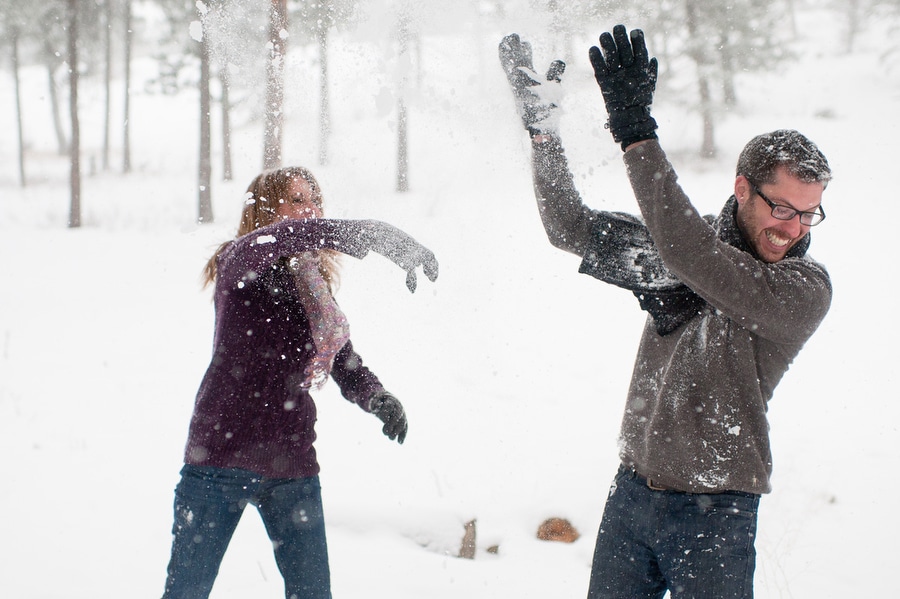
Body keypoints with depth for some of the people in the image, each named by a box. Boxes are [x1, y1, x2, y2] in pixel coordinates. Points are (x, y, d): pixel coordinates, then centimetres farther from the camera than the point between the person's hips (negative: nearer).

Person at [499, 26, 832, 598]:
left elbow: (692, 257, -29)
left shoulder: (805, 288, -15)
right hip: (632, 491, 5)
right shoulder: (698, 243, 4)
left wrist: (637, 133, -32)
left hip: (714, 514, -5)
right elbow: (571, 227, 9)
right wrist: (542, 124, -1)